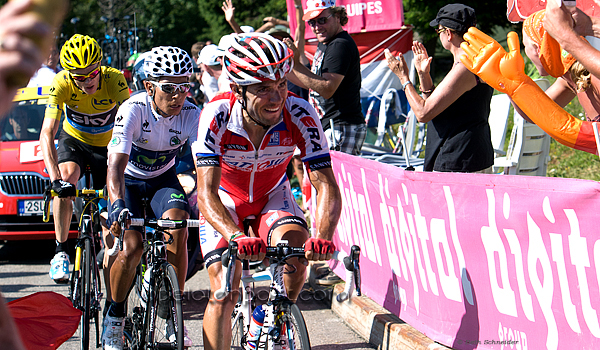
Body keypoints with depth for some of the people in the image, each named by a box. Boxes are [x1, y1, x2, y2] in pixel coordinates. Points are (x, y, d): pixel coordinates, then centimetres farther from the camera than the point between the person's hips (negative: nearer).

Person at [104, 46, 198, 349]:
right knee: (132, 247, -22)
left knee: (178, 226, -27)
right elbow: (116, 164, -37)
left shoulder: (191, 115, -21)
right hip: (129, 180, -2)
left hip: (163, 179, 2)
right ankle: (114, 318, 1)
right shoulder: (133, 110, -28)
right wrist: (118, 204, -54)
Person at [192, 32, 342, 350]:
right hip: (225, 200, -1)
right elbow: (206, 194, -38)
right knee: (223, 292, -15)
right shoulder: (217, 116, -33)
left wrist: (323, 236, -49)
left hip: (272, 196, 1)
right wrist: (238, 237, -57)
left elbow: (326, 185, -30)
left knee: (297, 246, -27)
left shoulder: (300, 115, -29)